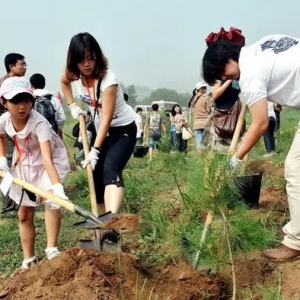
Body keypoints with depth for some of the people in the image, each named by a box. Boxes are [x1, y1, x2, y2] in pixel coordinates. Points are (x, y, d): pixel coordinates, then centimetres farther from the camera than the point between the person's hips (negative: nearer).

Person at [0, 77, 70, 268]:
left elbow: (47, 158, -47)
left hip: (49, 161, -5)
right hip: (24, 164, 5)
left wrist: (57, 186, -60)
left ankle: (51, 249, -23)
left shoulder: (39, 123, -36)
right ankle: (29, 260, 24)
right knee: (24, 214, 9)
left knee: (51, 199, -33)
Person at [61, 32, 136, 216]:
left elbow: (107, 119, -31)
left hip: (123, 129, -7)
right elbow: (64, 82, 17)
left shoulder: (108, 80, -29)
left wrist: (95, 151, -34)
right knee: (96, 176, 10)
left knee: (111, 170, -32)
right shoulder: (75, 74, -9)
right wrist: (73, 106, 5)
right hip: (101, 130, 7)